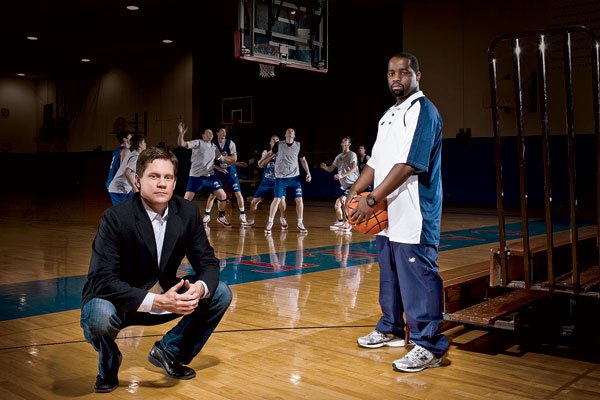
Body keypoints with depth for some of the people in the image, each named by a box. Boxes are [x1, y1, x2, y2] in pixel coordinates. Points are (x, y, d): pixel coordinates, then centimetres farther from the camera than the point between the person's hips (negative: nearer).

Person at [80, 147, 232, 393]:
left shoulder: (188, 213, -9)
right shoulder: (116, 218, -24)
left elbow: (207, 262, -5)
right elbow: (102, 279, -30)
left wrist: (199, 287, -30)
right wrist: (157, 301, -40)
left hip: (165, 297, 5)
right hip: (120, 302, -4)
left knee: (221, 294, -8)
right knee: (99, 316, -36)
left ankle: (169, 352, 9)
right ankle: (109, 365, 1)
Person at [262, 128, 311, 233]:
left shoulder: (298, 145, 3)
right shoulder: (279, 145, -2)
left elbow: (303, 160, 11)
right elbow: (270, 153, 17)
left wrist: (308, 173, 3)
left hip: (294, 177, 2)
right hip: (281, 177, -2)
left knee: (299, 199, -3)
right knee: (277, 199, -9)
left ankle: (300, 224, 10)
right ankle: (270, 223, 5)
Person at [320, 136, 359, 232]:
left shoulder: (352, 154, -9)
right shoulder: (339, 156, 13)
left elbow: (354, 168, -23)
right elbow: (331, 168, 18)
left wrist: (342, 175, -35)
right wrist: (325, 167, -6)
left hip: (352, 183, -8)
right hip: (343, 185, 8)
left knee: (343, 199, -27)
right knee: (337, 205, 10)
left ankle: (347, 224, -18)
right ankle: (340, 223, 33)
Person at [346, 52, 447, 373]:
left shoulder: (422, 110, -11)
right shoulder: (389, 115, 19)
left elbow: (408, 164, -21)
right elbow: (376, 160, 21)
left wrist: (372, 200, -22)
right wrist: (355, 191, 6)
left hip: (413, 217, -9)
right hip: (388, 215, 9)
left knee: (418, 277, -6)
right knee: (389, 275, 19)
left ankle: (429, 346, 2)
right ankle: (390, 330, 34)